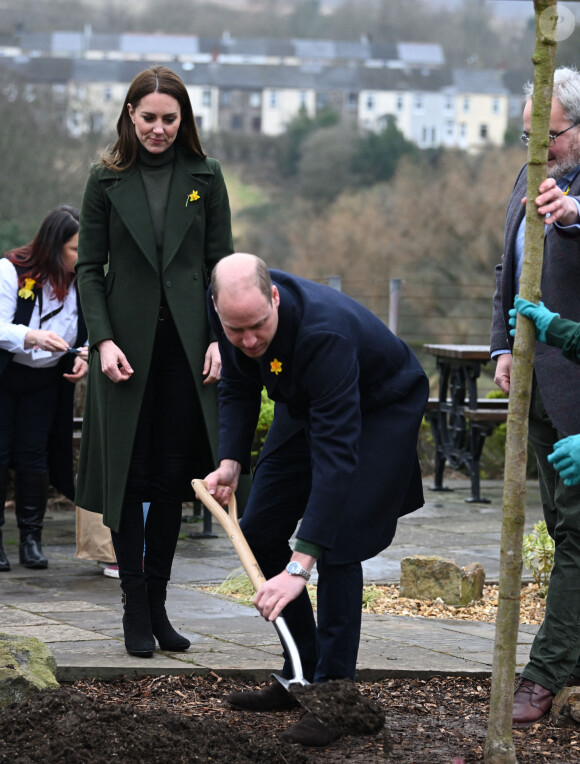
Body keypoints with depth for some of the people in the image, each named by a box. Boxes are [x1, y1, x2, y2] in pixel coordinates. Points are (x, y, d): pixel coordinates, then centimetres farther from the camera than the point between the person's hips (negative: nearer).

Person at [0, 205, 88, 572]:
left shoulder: (82, 281, -6)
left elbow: (87, 332, 6)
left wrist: (83, 357, -15)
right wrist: (32, 338, -39)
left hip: (46, 381, 3)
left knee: (33, 456, 0)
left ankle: (32, 539, 8)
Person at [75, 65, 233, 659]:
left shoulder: (204, 178, 6)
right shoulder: (107, 180, 3)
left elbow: (222, 264, 6)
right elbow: (89, 268, 2)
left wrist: (220, 338, -4)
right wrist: (102, 339, -9)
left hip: (185, 345, 1)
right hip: (127, 347, -1)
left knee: (172, 480, 2)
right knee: (128, 479, 0)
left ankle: (156, 605, 12)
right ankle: (135, 614, 6)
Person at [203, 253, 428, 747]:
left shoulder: (324, 331, -43)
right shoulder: (231, 312, -22)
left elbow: (336, 452, -46)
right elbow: (238, 387, 0)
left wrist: (301, 563, -50)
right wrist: (231, 461, -17)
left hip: (382, 410, -7)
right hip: (304, 405, 7)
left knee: (336, 544, -19)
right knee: (259, 533, 4)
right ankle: (303, 674, 16)